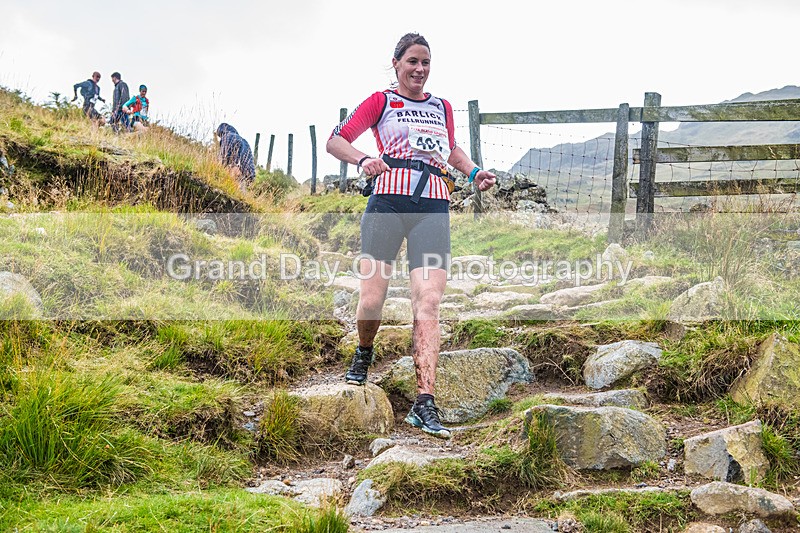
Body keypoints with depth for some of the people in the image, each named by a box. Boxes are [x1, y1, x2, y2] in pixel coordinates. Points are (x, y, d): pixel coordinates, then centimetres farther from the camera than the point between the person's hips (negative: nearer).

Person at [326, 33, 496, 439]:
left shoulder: (442, 108, 23)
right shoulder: (381, 101, 11)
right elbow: (335, 141, 4)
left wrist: (474, 173, 19)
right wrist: (363, 160, -16)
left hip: (432, 209, 2)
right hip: (388, 202, -2)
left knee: (428, 303, -12)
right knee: (372, 300, -7)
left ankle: (425, 404, -17)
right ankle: (364, 354, 28)